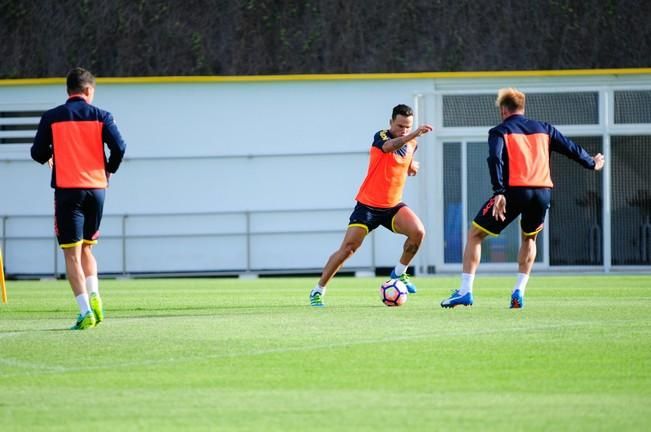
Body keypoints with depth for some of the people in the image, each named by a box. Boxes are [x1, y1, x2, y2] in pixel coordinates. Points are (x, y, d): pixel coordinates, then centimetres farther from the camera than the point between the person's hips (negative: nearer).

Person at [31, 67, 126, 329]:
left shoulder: (51, 118, 0)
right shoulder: (100, 116, 2)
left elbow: (37, 153, 1)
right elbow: (119, 147, -6)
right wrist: (108, 170, 14)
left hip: (67, 190, -2)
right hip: (96, 188, 2)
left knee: (72, 253, -3)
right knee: (86, 248, 20)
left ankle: (86, 311, -15)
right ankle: (93, 295, -1)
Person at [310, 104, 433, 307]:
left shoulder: (411, 144, 4)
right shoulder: (380, 137, -14)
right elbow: (390, 146, -40)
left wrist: (412, 166, 0)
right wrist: (415, 134, -56)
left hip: (393, 206, 4)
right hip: (368, 205, -4)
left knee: (418, 231, -21)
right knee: (348, 248, -10)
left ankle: (399, 273, 1)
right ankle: (318, 291, 4)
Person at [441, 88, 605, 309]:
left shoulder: (499, 131, 8)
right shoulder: (544, 129, 19)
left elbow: (495, 159, -9)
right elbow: (571, 148, 23)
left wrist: (499, 192, -19)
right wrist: (591, 163, 41)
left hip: (515, 191, -4)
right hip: (543, 192, 4)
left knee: (475, 235, 9)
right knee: (529, 238, 30)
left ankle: (465, 291, -1)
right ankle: (519, 292, 16)